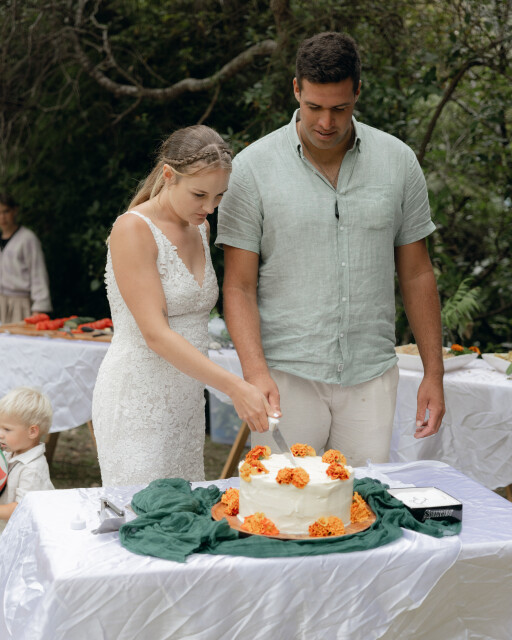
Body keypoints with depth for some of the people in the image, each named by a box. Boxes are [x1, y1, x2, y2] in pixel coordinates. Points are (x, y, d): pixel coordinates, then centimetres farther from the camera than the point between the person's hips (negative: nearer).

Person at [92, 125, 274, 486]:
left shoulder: (200, 228, 9)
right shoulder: (133, 230, -14)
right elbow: (155, 333, -22)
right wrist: (234, 386, -27)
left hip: (187, 400, 7)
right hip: (138, 401, -7)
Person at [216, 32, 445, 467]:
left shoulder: (398, 162, 4)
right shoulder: (253, 167, -3)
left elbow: (417, 274, 9)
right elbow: (239, 287, -4)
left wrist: (433, 373, 7)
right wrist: (255, 371, -18)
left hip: (371, 374, 2)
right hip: (285, 375, -2)